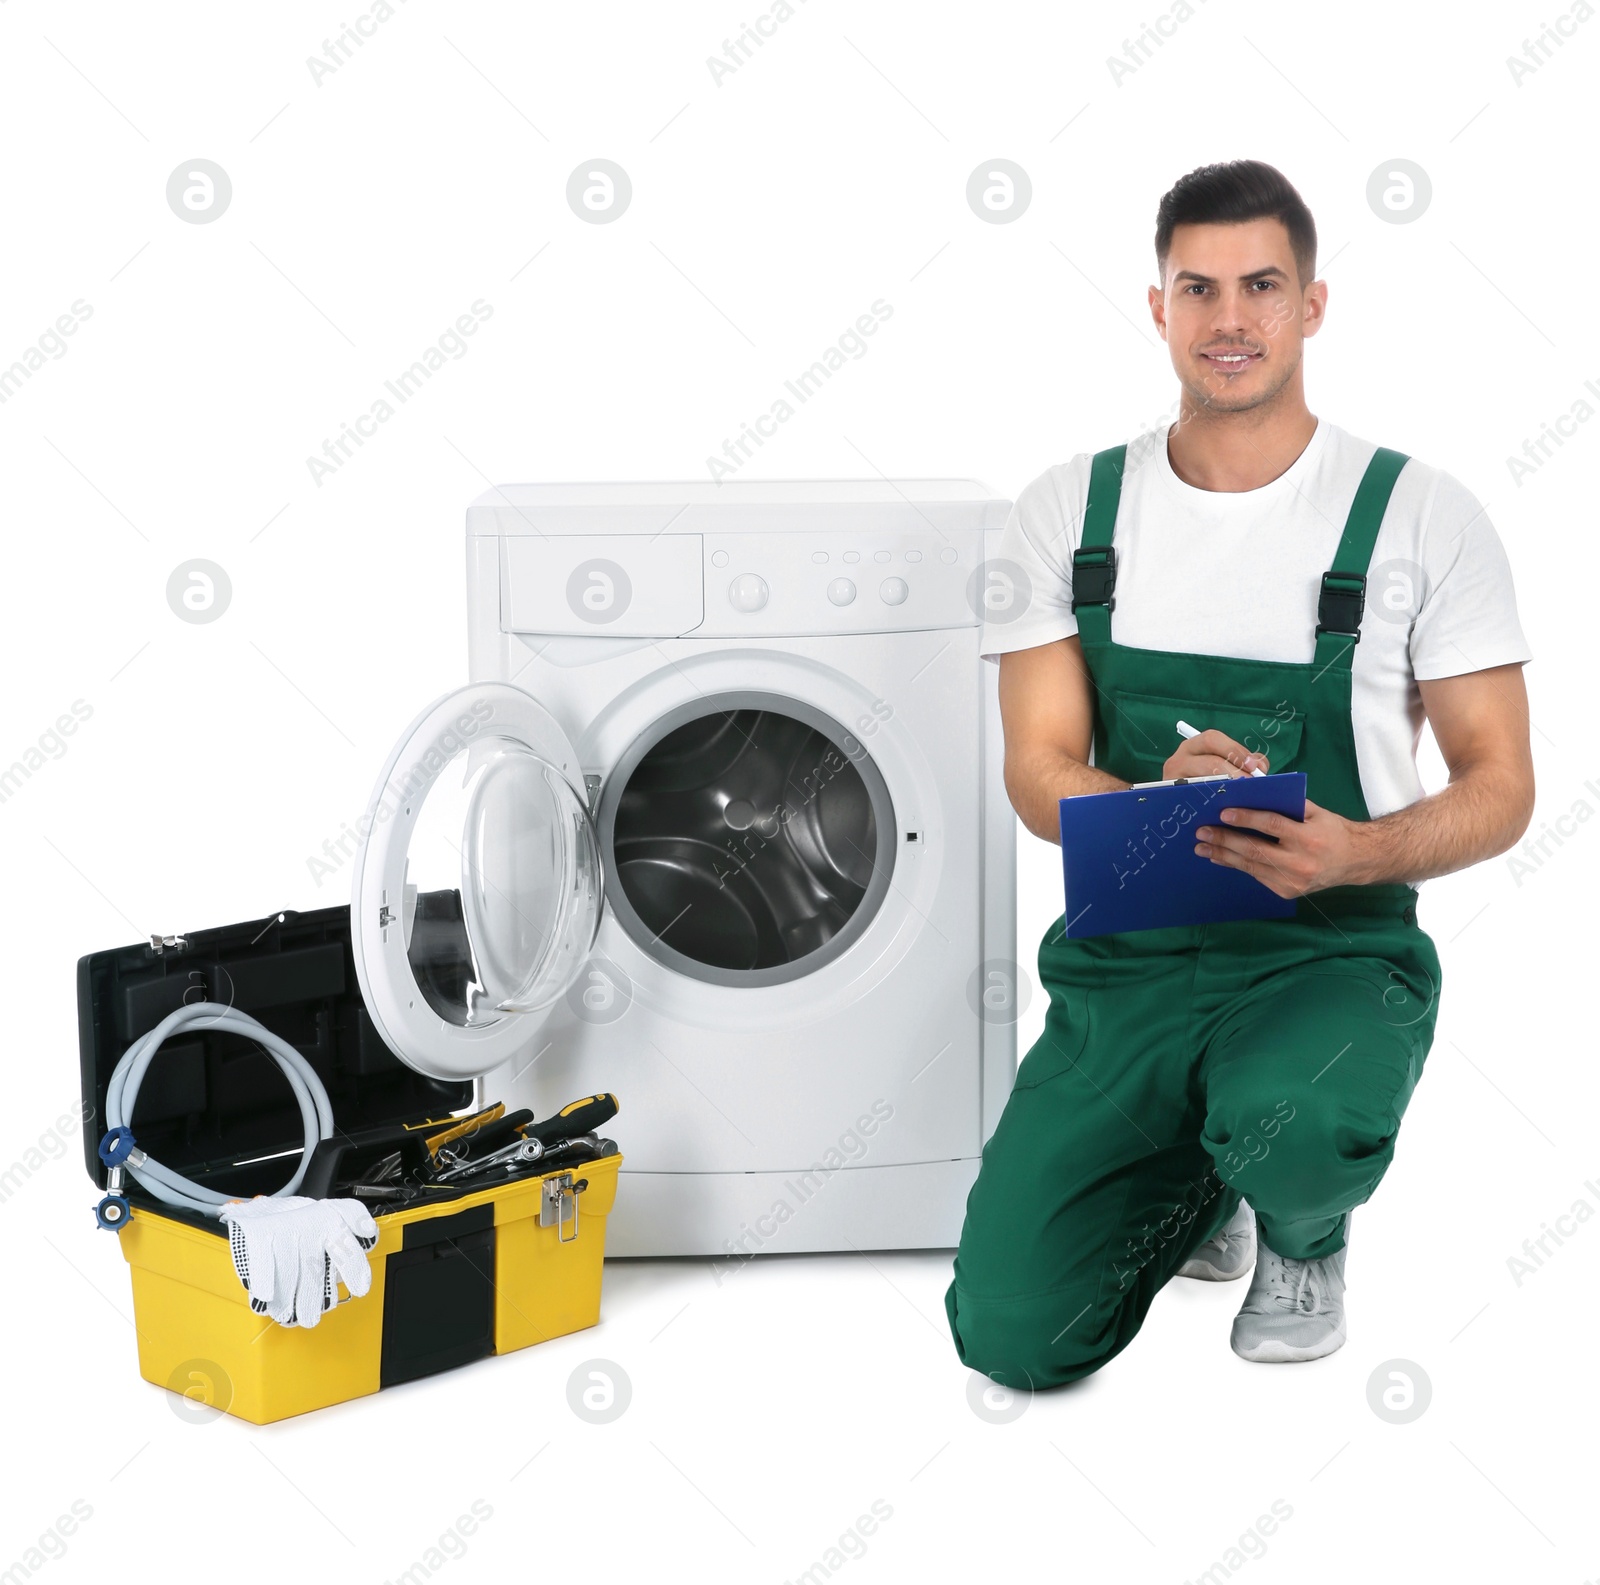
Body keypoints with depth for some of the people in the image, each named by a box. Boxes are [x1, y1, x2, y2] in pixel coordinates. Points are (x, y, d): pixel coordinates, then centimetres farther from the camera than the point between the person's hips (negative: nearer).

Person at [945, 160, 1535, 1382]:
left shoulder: (1418, 514, -3)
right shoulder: (1071, 513, 3)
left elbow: (1499, 788, -3)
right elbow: (1039, 773, -2)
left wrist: (1357, 850, -25)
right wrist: (1160, 806, -26)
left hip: (1333, 954, -2)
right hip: (1125, 960, 3)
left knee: (1287, 1124, -39)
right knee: (1013, 1337, -8)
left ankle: (1306, 1234, 3)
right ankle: (1198, 1183, 26)